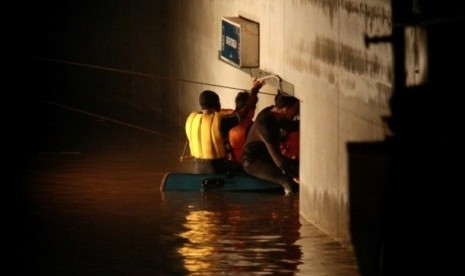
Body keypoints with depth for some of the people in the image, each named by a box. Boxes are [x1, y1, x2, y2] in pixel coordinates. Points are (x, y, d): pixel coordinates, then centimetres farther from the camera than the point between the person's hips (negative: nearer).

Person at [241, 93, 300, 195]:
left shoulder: (274, 114, 0)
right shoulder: (264, 122, -27)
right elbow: (274, 152, -30)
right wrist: (293, 176, -31)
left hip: (266, 158, 10)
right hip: (252, 161, -10)